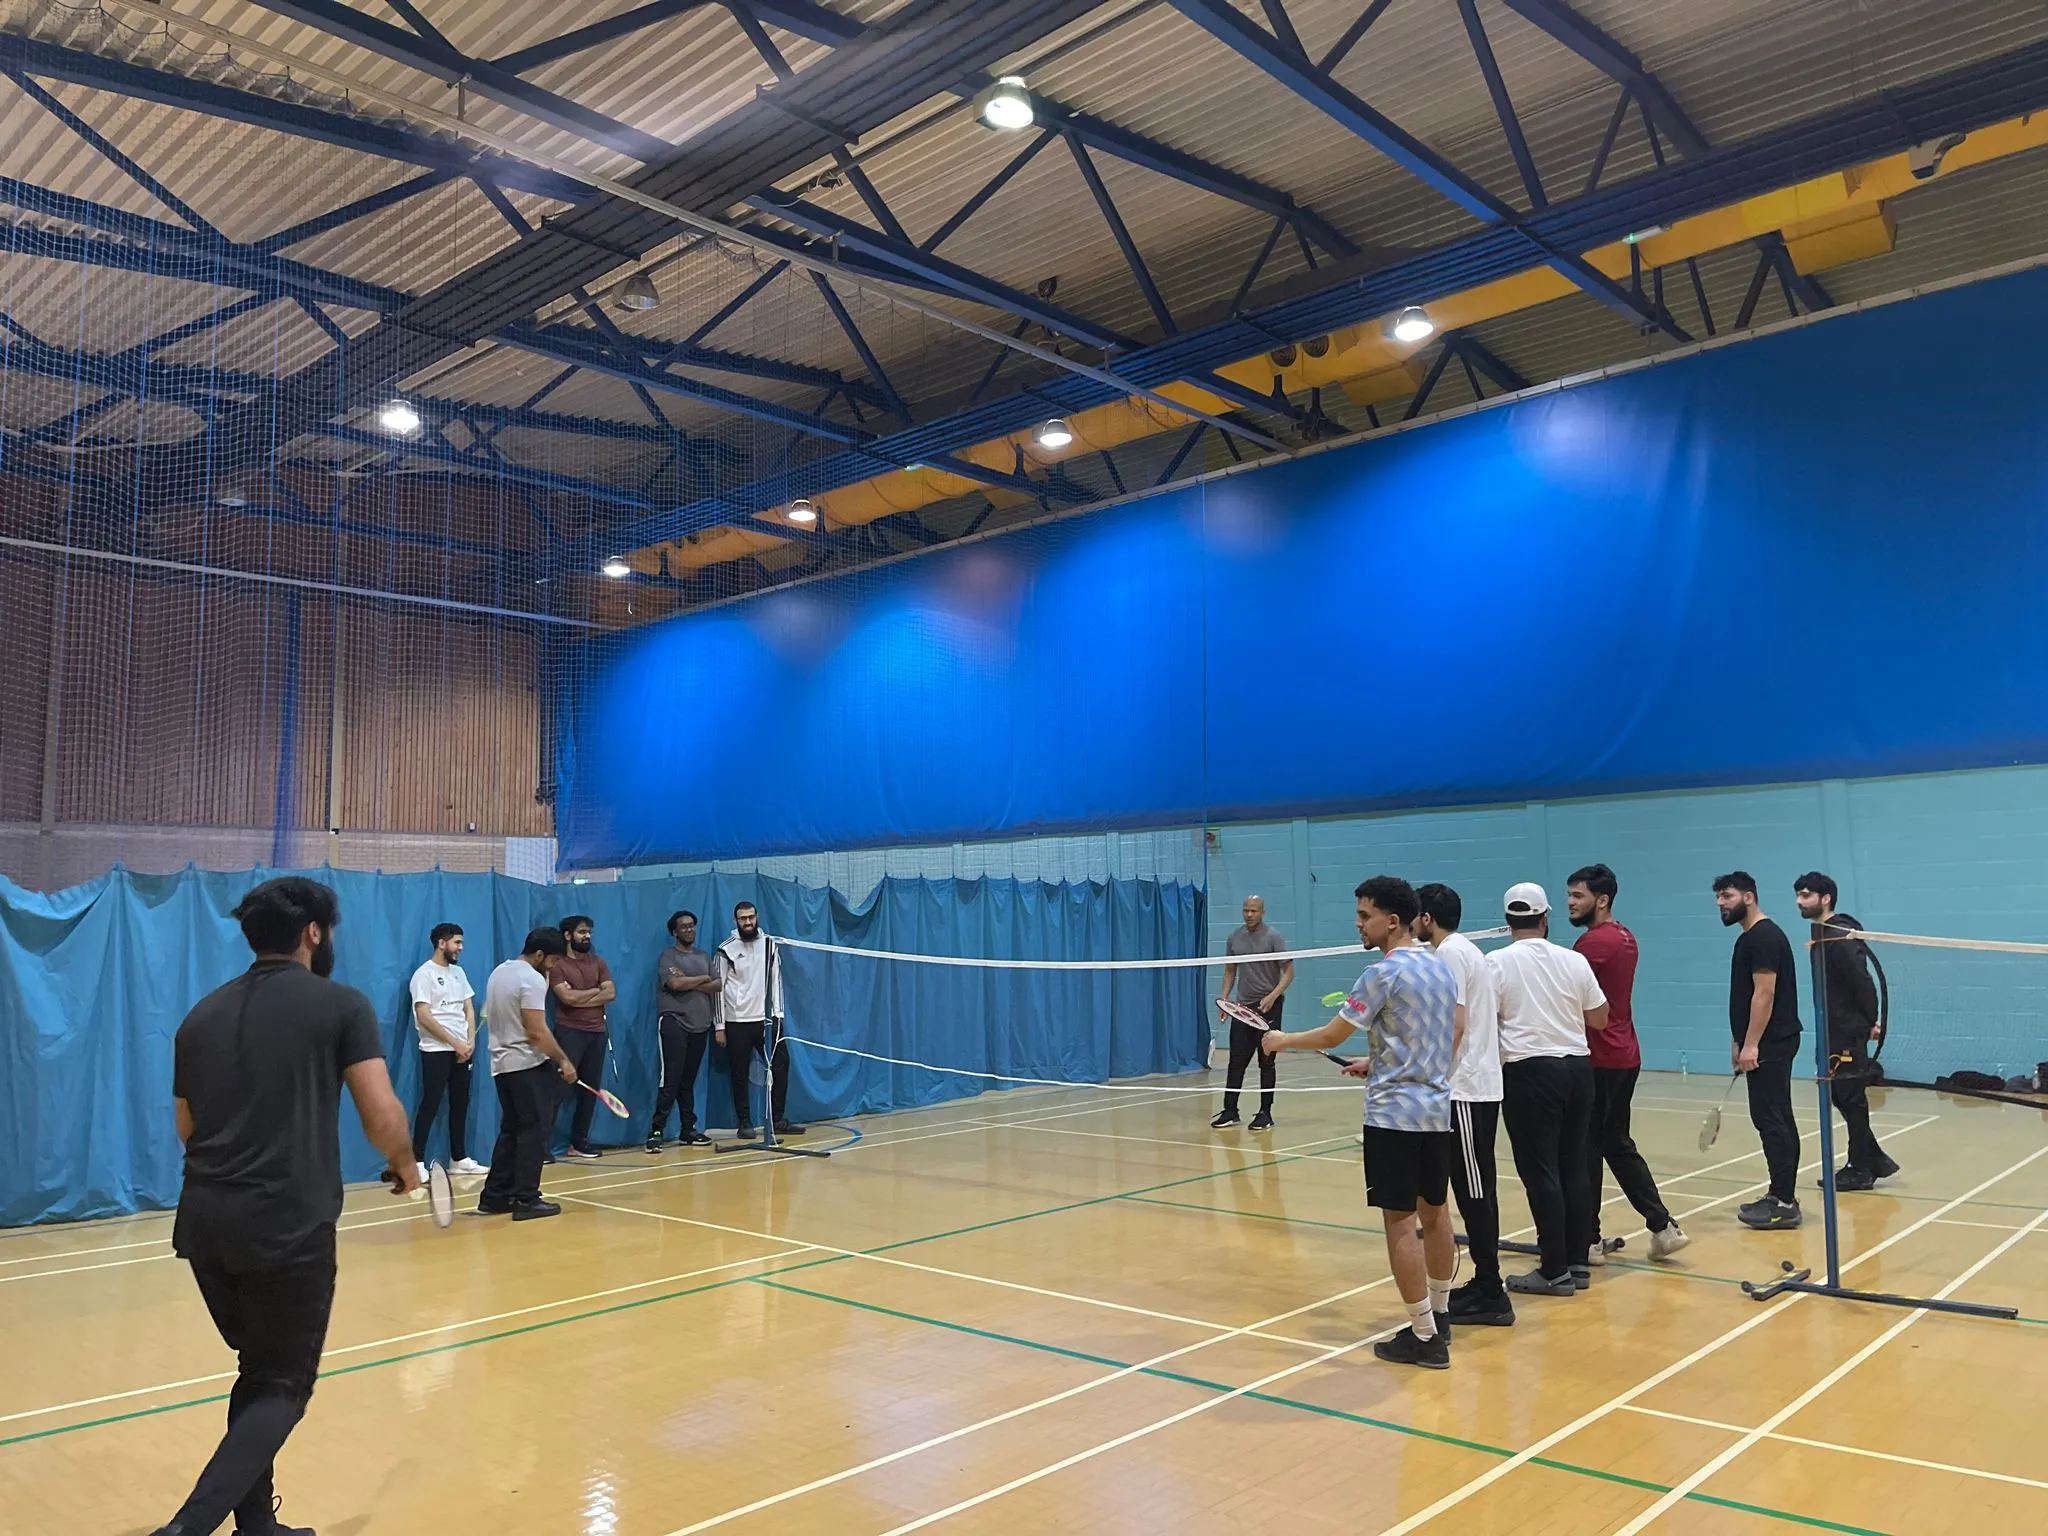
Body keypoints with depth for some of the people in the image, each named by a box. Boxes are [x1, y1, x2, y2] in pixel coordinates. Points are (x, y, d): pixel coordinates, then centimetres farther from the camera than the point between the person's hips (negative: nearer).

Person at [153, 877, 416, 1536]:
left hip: (204, 1220, 6)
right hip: (288, 1225, -6)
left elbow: (187, 1128, 19)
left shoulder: (203, 1014, 12)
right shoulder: (341, 1005, -5)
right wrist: (405, 1164, 9)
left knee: (257, 1372, 23)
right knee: (283, 1386, 7)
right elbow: (382, 1115, -11)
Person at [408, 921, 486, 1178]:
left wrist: (470, 1041, -2)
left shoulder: (458, 972, 13)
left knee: (460, 1105, 10)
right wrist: (455, 1043, -14)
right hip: (436, 1051, -7)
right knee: (430, 1106, -5)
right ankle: (417, 1161, 1)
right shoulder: (424, 974, -9)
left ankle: (458, 1158, 17)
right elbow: (424, 1017, -15)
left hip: (462, 1050, 7)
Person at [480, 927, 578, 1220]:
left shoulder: (498, 972, 12)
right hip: (529, 1065, -9)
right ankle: (526, 1200, -2)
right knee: (533, 1131, -3)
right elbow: (537, 1032, -22)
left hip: (502, 1064, 9)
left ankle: (495, 1196, 15)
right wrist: (563, 1061, -14)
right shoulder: (532, 979, -17)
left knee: (510, 1131, 14)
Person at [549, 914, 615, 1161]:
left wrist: (580, 998, -10)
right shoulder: (557, 965, -4)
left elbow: (611, 993, 1)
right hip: (569, 1032, -6)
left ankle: (579, 1142, 17)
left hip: (597, 1032, 6)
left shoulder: (598, 962, 13)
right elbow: (568, 997, -16)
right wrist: (596, 990, -2)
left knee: (590, 1089, 8)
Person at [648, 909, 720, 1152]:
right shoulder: (668, 956, -1)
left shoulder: (703, 957, 17)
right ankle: (655, 1132, -10)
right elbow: (675, 983, -18)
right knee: (670, 1081, -12)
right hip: (675, 1024, -6)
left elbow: (716, 986, 5)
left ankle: (688, 1131, 15)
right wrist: (702, 979, -3)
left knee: (688, 1082, 11)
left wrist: (689, 983, -9)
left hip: (700, 1025, 6)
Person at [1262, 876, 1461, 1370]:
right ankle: (1439, 1315, 32)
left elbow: (1332, 1036, -11)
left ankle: (1424, 1338, 1)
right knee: (1434, 1212, 18)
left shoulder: (1384, 973, -15)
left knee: (1401, 1222, -2)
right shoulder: (1442, 968, 10)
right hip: (1438, 1109, 8)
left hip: (1395, 1114, -8)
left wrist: (1283, 1040, 6)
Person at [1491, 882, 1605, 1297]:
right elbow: (1599, 1018, 11)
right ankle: (1578, 1264, 17)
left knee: (1541, 1174, -1)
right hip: (1577, 1067, 4)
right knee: (1575, 1170, 11)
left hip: (1528, 1071, -4)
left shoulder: (1498, 962, -6)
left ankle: (1555, 1271, 2)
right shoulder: (1574, 961, 4)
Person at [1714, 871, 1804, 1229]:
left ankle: (1784, 1203, -7)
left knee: (1771, 1120, -9)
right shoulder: (1749, 938, 17)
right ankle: (1782, 1197, 17)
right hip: (1765, 1044, 11)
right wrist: (1740, 1043, 22)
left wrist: (1751, 1044, -23)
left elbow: (1765, 993, -21)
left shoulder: (1764, 936, -14)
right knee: (1776, 1120, 12)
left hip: (1769, 1045, -11)